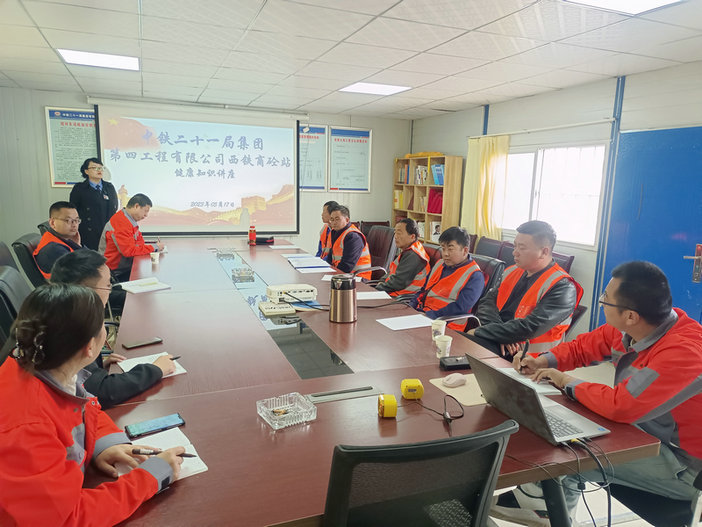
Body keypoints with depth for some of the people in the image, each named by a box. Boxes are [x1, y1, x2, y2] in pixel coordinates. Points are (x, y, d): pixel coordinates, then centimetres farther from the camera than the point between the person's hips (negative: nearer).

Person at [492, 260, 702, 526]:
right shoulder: (633, 327, -10)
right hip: (641, 431, 8)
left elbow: (621, 405, -38)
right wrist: (543, 362, -11)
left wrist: (569, 382, -22)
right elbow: (583, 346, 5)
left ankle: (537, 500, 16)